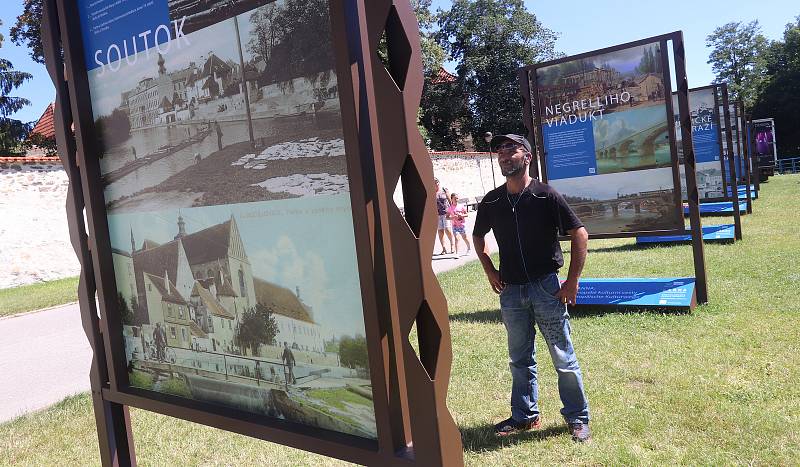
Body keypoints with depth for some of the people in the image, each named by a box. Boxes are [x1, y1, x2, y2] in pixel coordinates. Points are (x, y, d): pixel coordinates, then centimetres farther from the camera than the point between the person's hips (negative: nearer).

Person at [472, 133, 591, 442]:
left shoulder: (546, 196, -10)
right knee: (520, 359, 16)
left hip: (546, 287, -4)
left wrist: (573, 280, -10)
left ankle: (577, 418, 21)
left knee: (564, 358, 5)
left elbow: (579, 234, -7)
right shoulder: (491, 202, 2)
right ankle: (525, 416, 31)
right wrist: (489, 271, 9)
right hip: (510, 290, 4)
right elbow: (478, 235, 19)